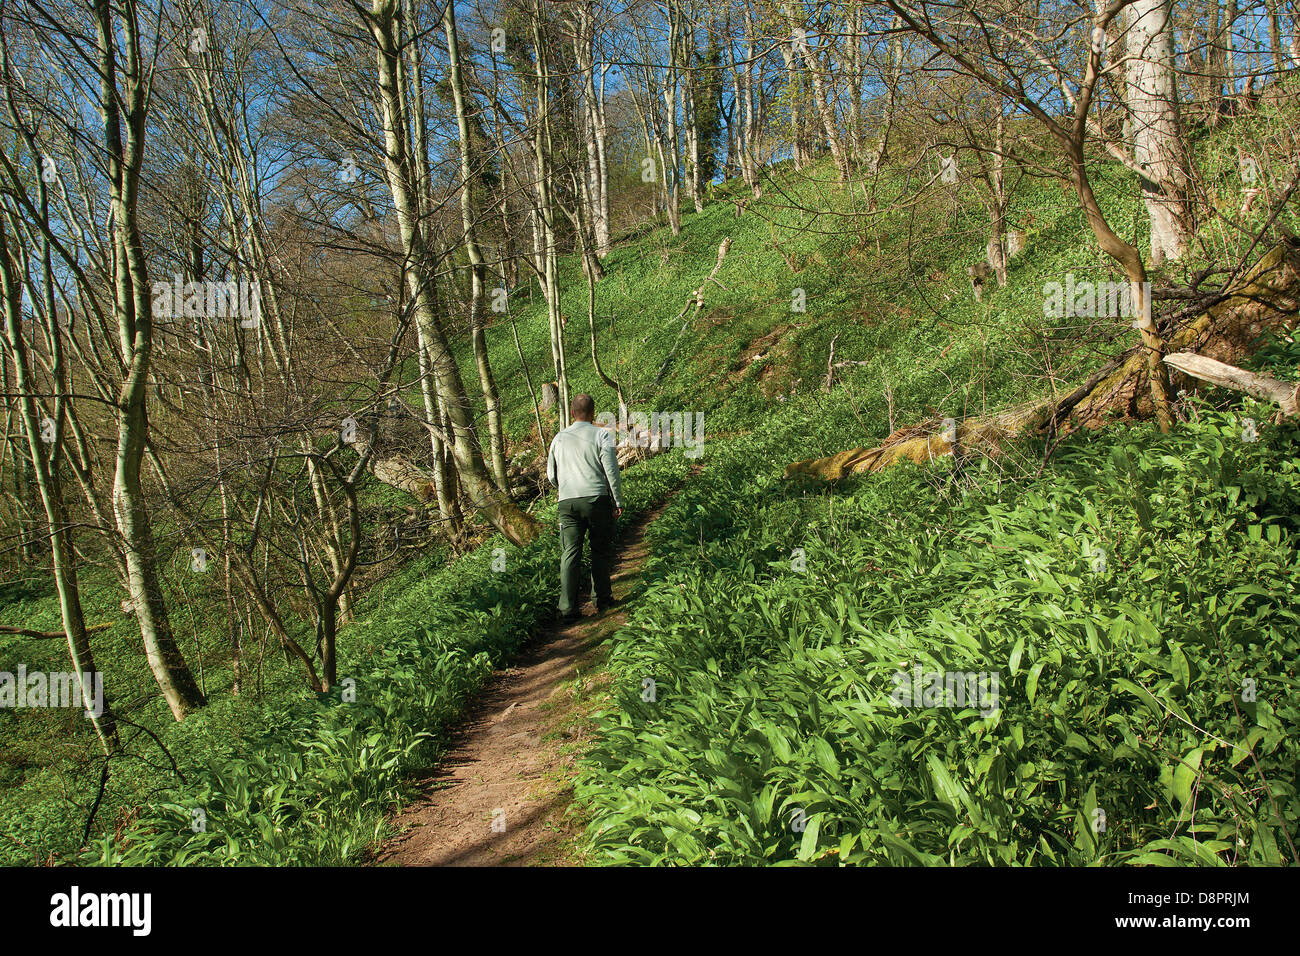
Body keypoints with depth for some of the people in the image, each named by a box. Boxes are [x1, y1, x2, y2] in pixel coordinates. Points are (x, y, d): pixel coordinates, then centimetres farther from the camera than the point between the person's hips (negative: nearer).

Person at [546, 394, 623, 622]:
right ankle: (602, 599, 16)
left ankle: (567, 608, -5)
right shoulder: (601, 435, -1)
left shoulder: (559, 438, 12)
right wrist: (618, 501, 0)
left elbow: (551, 474, 17)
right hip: (597, 499, -3)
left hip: (567, 502, 3)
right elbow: (611, 471, -6)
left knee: (569, 554, 0)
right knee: (601, 551, 10)